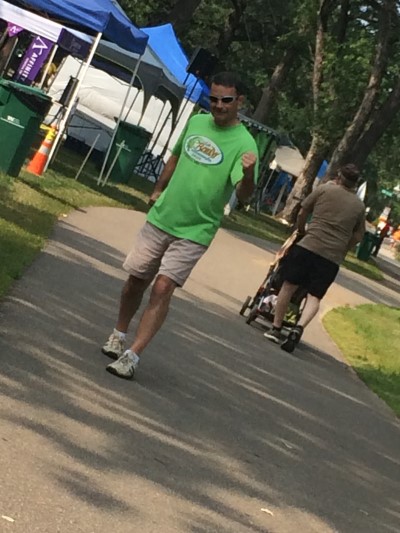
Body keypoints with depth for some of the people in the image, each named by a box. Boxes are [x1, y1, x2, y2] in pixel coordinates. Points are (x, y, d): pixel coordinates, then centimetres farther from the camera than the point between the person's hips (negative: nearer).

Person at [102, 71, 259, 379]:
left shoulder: (244, 144, -15)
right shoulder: (196, 122, 2)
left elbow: (243, 194, -28)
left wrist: (249, 175, -48)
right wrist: (159, 190, 25)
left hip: (194, 232, -5)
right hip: (161, 217, 5)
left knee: (163, 288, -15)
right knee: (136, 280, 13)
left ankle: (133, 355, -12)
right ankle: (119, 335, 35)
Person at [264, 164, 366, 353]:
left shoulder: (324, 190, 5)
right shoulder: (359, 206, 11)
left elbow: (303, 212, 14)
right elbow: (358, 236, 15)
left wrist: (301, 230, 31)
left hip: (308, 246, -1)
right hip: (333, 257, 1)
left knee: (289, 285, 9)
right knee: (314, 296, 3)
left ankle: (276, 329, 12)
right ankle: (299, 327, -21)